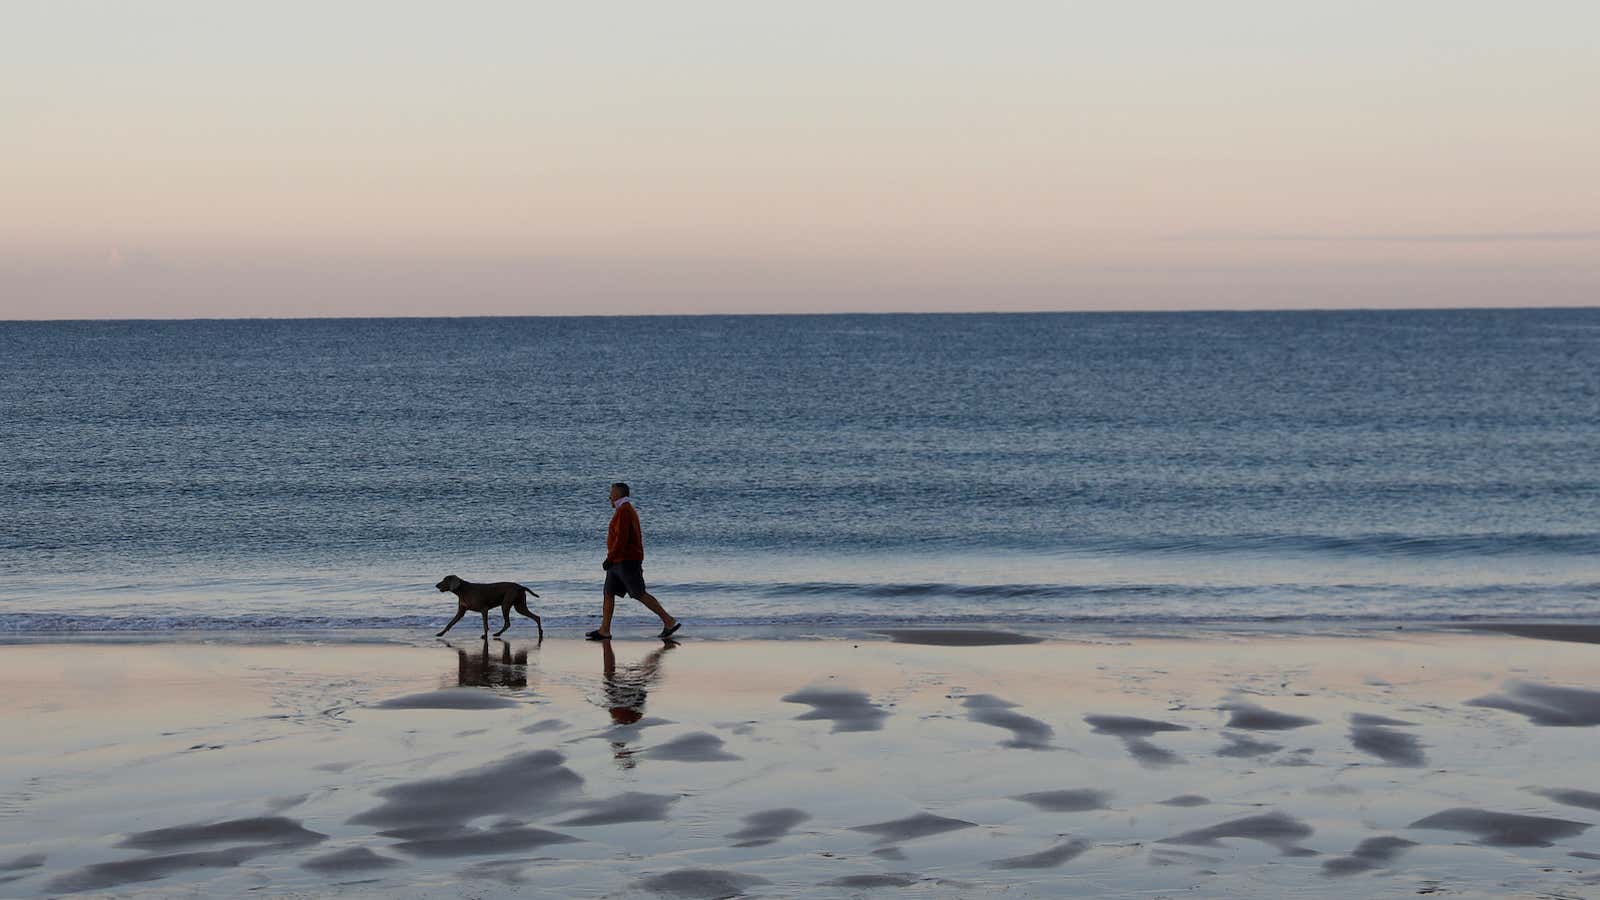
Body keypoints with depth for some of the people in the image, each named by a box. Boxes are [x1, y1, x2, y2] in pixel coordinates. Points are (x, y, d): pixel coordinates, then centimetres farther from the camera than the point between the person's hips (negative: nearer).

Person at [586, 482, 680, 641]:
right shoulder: (629, 510, 17)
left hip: (626, 562, -10)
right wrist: (638, 564, 22)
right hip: (619, 562, 10)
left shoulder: (623, 511, -15)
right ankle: (604, 631, 6)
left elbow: (622, 538, -24)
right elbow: (637, 537, 20)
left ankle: (669, 622, -6)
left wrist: (609, 558, -21)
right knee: (608, 593, 7)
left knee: (640, 594, -9)